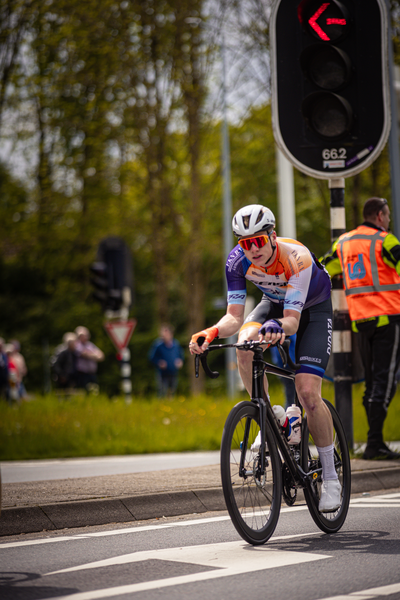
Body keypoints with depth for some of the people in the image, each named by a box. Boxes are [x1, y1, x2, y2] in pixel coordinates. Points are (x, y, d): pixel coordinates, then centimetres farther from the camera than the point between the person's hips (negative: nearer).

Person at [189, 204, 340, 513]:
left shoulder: (297, 257, -37)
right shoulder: (238, 260, -25)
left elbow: (292, 320, -42)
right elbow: (235, 316, -26)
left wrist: (277, 326, -65)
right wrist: (213, 332, -46)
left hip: (313, 308, -4)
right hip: (274, 303, 4)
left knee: (307, 392, -18)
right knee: (245, 348, -30)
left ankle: (331, 478, -2)